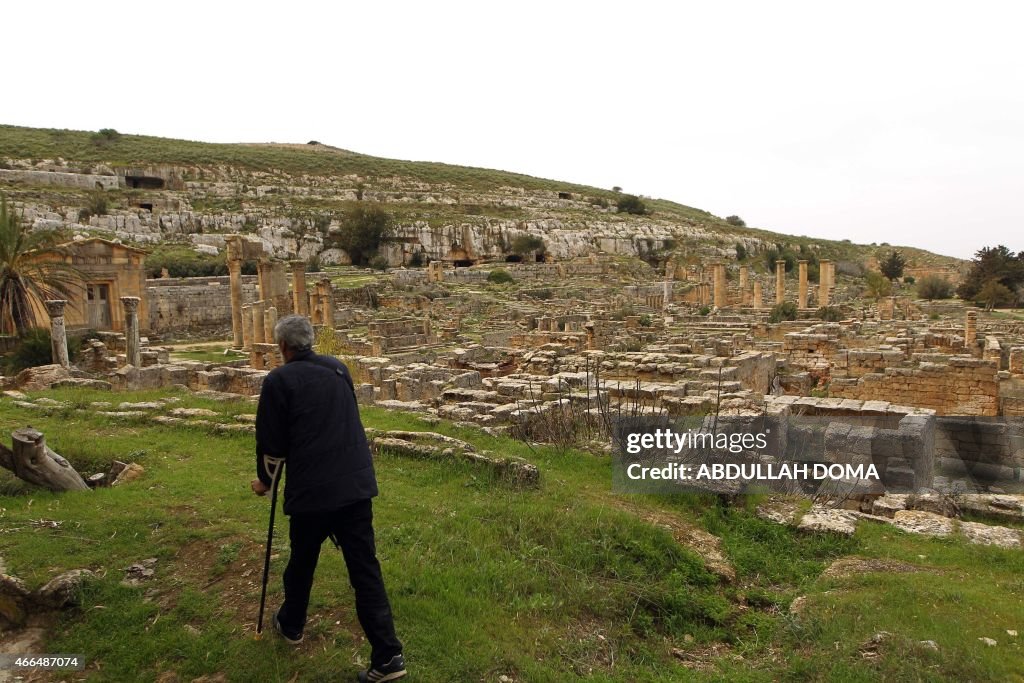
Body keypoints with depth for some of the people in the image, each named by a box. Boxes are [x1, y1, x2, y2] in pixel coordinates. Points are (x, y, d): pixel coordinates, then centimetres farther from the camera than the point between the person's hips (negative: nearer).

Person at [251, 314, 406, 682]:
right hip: (357, 483, 4)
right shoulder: (339, 368, 10)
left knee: (302, 561, 20)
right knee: (365, 568, 5)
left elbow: (271, 442, -1)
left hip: (311, 489, -3)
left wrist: (264, 480, 18)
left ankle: (291, 625, 45)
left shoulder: (278, 381, -5)